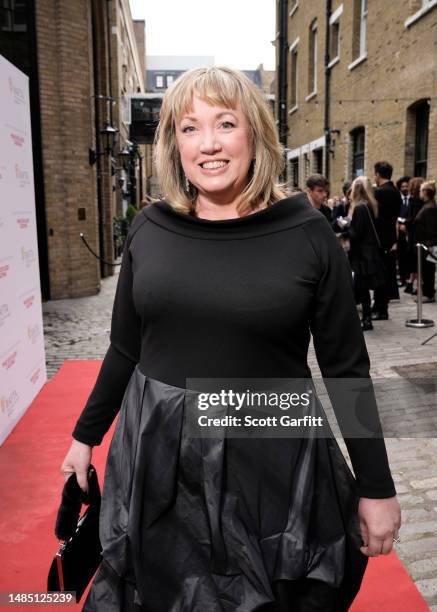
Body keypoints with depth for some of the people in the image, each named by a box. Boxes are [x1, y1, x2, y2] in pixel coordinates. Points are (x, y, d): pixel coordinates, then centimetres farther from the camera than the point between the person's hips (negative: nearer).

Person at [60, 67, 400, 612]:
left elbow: (346, 369, -4)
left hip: (272, 463, -2)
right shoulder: (149, 229, -2)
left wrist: (376, 486, -1)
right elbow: (125, 349, 9)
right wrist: (85, 435, 15)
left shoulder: (307, 234, -9)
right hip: (157, 461, 3)